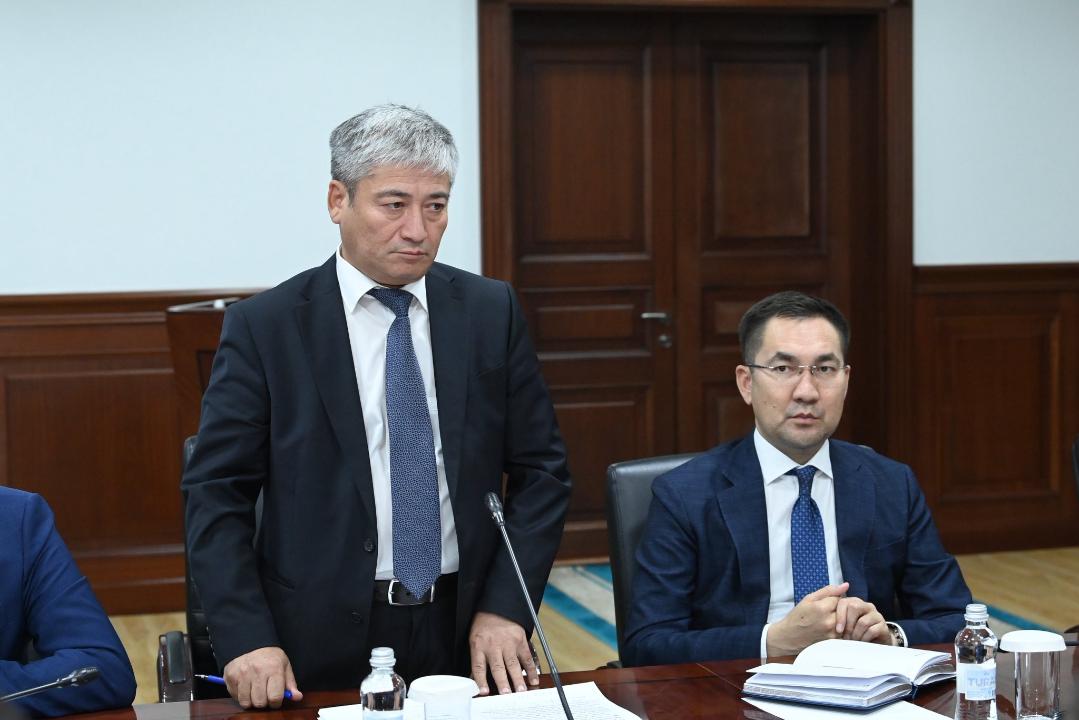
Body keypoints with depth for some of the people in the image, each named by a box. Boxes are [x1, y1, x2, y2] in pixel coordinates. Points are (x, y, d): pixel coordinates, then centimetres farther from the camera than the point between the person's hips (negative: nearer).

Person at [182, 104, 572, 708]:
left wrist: (505, 608, -7)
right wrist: (247, 639, -16)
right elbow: (216, 494, -6)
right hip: (324, 648, -2)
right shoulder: (264, 327, -5)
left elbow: (541, 471, 3)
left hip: (468, 635, 2)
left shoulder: (492, 312, 2)